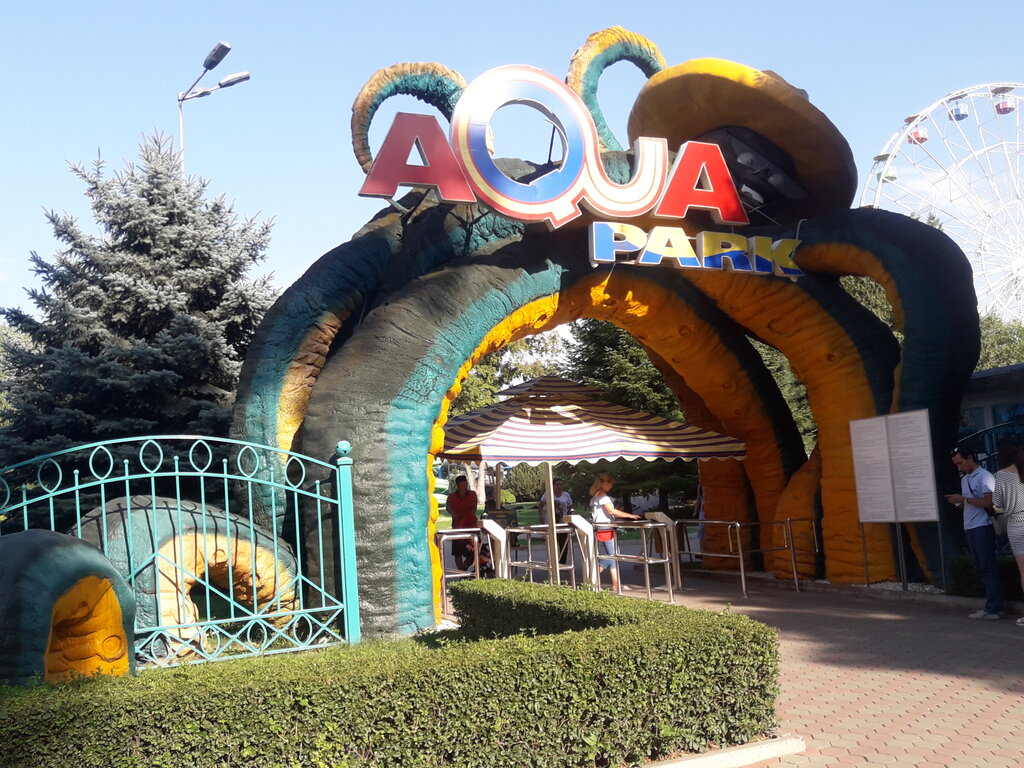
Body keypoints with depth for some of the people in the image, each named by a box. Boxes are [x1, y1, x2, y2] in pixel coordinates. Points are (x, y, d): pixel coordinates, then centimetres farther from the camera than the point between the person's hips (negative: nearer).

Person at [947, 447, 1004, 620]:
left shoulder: (985, 477, -8)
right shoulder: (964, 479, 18)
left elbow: (988, 502, -18)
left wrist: (964, 499, -16)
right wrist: (958, 502, 3)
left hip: (982, 527, -8)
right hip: (970, 528, 8)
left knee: (988, 568, -7)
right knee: (982, 568, 9)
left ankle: (993, 609, -5)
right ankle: (994, 606, 13)